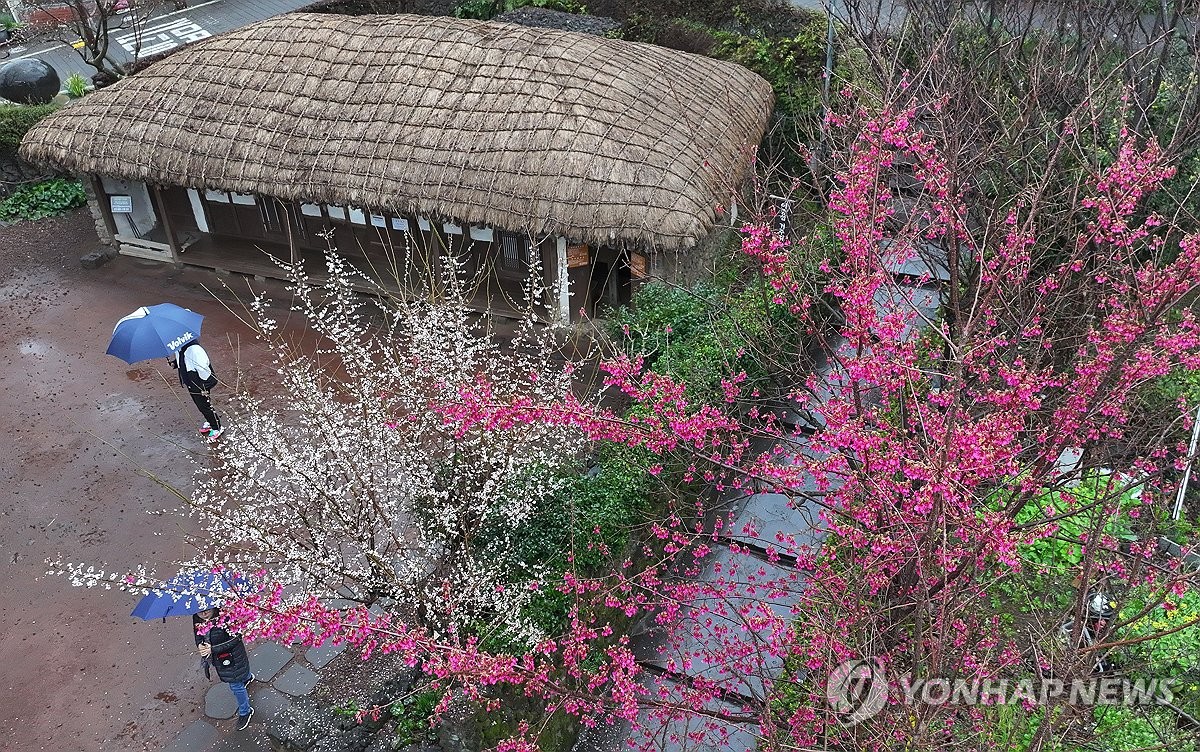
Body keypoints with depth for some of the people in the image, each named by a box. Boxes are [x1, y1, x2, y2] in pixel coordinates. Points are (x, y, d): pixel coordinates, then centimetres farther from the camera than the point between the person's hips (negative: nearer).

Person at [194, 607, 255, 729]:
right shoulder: (197, 621, -12)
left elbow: (235, 639, -27)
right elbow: (198, 638, 2)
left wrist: (213, 649, -31)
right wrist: (199, 646, -22)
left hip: (232, 658, -7)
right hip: (217, 659, 7)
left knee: (236, 685, 6)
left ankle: (245, 712, 29)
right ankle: (247, 677, 67)